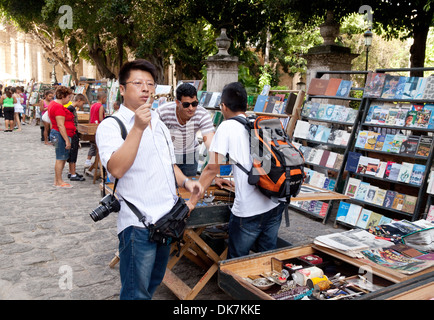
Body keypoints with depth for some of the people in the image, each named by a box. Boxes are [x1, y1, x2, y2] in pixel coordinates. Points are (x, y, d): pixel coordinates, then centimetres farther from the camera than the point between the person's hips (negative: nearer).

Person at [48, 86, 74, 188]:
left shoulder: (53, 103, 15)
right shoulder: (59, 107, -18)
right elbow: (61, 125, -22)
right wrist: (67, 140, -21)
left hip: (55, 133, 11)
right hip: (61, 135, -11)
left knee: (62, 158, 15)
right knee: (61, 159, -3)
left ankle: (56, 180, 22)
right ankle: (59, 182, 5)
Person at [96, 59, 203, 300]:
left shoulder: (159, 124, 15)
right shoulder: (111, 126, -9)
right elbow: (116, 169, -24)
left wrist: (185, 181, 4)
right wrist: (138, 128, -27)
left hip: (167, 218, 7)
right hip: (139, 223, -7)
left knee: (154, 283, 22)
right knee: (137, 292, 4)